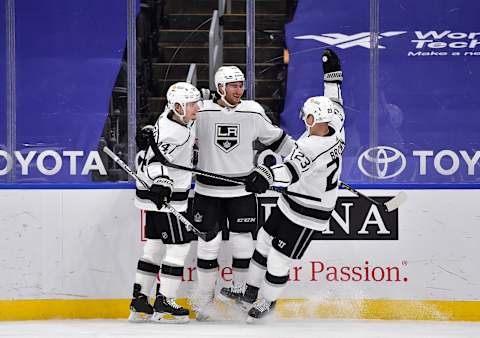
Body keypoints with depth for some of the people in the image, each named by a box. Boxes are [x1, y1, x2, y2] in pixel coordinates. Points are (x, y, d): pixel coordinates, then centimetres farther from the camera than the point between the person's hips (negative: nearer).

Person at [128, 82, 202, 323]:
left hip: (159, 193, 10)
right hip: (164, 195, -10)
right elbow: (155, 157, -38)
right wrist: (161, 181, -53)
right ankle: (164, 304, -2)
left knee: (155, 244, 12)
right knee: (179, 244, -6)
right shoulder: (171, 131, -24)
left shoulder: (173, 116, 5)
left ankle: (139, 302, 15)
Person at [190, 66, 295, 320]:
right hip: (208, 191, -1)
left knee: (243, 244, 5)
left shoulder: (253, 113, -2)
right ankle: (204, 297, 15)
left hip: (242, 191, 1)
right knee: (208, 243, 2)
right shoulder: (202, 113, -7)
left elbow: (276, 138, 10)